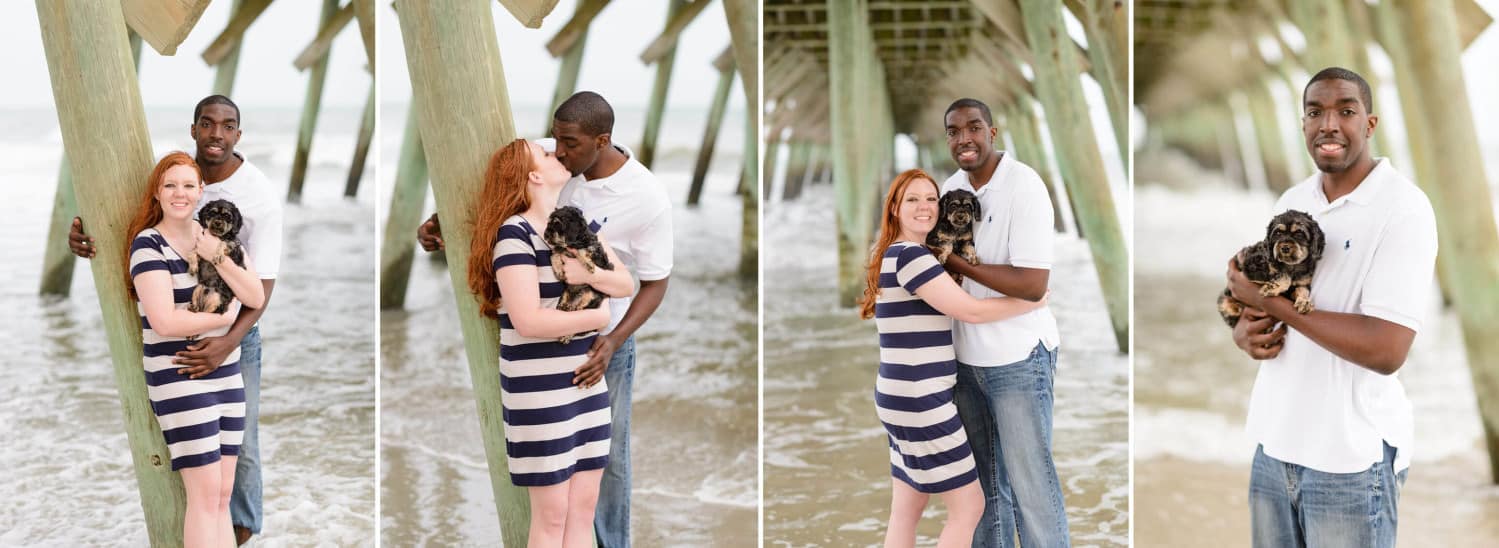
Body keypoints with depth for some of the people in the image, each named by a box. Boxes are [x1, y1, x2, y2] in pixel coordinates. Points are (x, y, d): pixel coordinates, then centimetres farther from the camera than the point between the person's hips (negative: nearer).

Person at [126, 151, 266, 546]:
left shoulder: (218, 235, 9)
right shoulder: (149, 244, -9)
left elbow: (257, 298, -1)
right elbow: (165, 322, -19)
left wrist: (218, 258, -13)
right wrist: (227, 316, -8)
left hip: (226, 374, 6)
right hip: (178, 379, -6)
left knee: (224, 493, 7)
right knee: (205, 492, -9)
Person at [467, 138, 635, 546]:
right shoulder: (515, 233, -15)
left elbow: (627, 285, 6)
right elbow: (527, 321, -24)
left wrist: (590, 274, -15)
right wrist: (598, 317, -13)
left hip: (588, 382, 7)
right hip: (539, 391, -7)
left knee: (584, 507, 10)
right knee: (551, 514, 0)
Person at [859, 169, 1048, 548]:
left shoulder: (892, 256, 16)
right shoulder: (910, 255, -15)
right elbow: (970, 311, -15)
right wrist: (1033, 302, -3)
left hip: (906, 398, 10)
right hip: (920, 401, -10)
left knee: (906, 510, 12)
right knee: (969, 506, -1)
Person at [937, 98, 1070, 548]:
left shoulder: (1023, 186, -16)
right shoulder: (951, 187, 4)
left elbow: (1032, 285, -24)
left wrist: (956, 264, -19)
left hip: (1018, 358, -7)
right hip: (966, 357, 7)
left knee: (1030, 482, 0)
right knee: (984, 481, 17)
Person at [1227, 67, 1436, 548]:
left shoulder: (1403, 208, -12)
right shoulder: (1290, 202, 8)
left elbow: (1386, 350, -21)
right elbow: (1250, 299, 15)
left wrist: (1272, 303, -17)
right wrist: (1245, 333, -9)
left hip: (1351, 455, -6)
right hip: (1274, 442, 6)